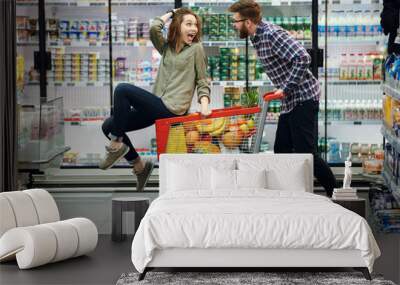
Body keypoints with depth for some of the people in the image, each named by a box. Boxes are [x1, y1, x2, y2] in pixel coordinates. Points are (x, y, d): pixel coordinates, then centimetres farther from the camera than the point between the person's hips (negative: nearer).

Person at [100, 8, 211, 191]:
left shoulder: (196, 48, 4)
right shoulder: (166, 47, 17)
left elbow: (203, 81, 4)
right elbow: (154, 29, -1)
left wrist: (204, 104, -12)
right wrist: (171, 13, 12)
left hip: (171, 109, -7)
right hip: (158, 107, 7)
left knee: (122, 90, -22)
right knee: (108, 126, 1)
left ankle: (117, 144, -12)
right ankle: (139, 166, 13)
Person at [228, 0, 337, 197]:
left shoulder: (272, 34, -19)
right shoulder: (256, 37, 11)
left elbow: (302, 58, -27)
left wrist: (285, 89, -23)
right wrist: (282, 89, 10)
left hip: (303, 99, -10)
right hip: (289, 101, 10)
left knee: (305, 152, -8)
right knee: (282, 150, 10)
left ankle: (335, 192, 3)